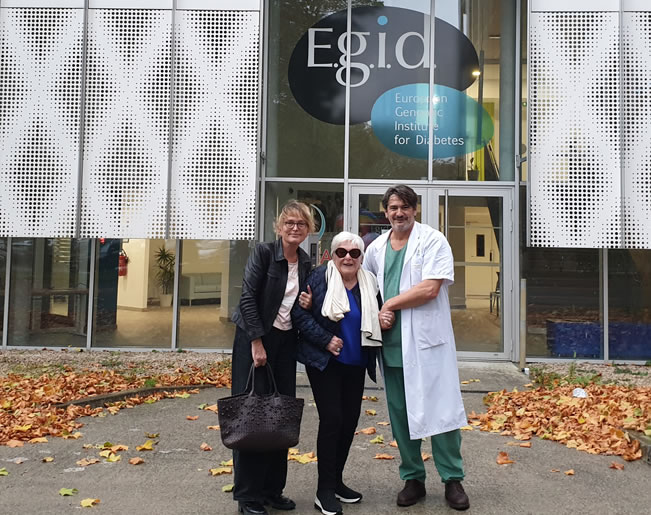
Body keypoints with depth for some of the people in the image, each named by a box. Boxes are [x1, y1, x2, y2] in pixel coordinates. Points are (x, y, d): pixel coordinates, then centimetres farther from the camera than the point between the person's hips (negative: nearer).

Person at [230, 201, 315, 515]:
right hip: (254, 338, -5)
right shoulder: (264, 253, -8)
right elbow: (248, 297, -13)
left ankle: (273, 489, 20)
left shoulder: (306, 265, 7)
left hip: (286, 342, 5)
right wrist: (257, 343, -17)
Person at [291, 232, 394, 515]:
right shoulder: (319, 277, -10)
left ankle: (336, 480, 28)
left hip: (356, 364, 5)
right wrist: (325, 340, -18)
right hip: (324, 362, -5)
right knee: (331, 419, -7)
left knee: (350, 420, 10)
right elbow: (299, 313, -14)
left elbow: (374, 321, 16)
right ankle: (325, 491, 6)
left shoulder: (369, 283, 5)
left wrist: (384, 321, -7)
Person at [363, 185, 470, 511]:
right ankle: (412, 478, 26)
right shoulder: (376, 248, 12)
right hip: (391, 343, 5)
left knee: (440, 409, -1)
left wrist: (390, 305, -8)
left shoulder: (433, 241, -3)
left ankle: (452, 479, 16)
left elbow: (430, 288, -15)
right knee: (400, 413, 11)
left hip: (427, 340, -5)